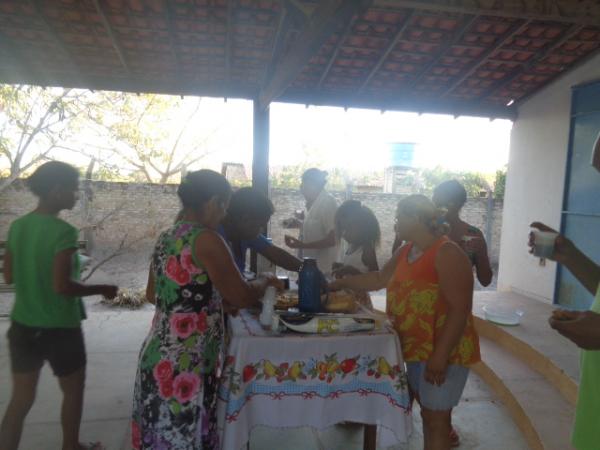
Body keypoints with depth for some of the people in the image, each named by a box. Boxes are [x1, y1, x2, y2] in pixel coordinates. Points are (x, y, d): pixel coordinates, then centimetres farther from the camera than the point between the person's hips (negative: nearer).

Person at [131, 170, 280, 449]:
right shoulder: (206, 240, -17)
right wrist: (265, 282, 5)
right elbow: (243, 297, -16)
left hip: (157, 358, 8)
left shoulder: (166, 238, 7)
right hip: (183, 366, -8)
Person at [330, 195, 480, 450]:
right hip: (416, 348, 8)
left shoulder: (447, 254, -19)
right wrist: (342, 283, 17)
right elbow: (380, 279, 19)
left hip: (443, 352, -8)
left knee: (436, 417, 4)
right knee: (428, 413, 19)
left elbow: (459, 309, -23)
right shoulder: (406, 251, 7)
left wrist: (440, 355, -24)